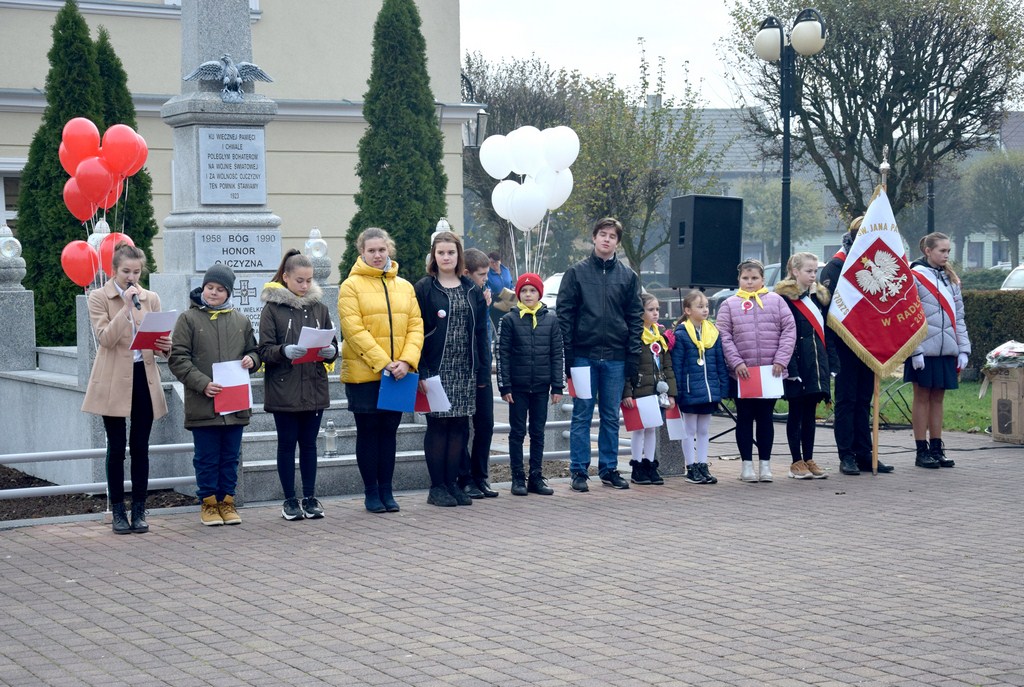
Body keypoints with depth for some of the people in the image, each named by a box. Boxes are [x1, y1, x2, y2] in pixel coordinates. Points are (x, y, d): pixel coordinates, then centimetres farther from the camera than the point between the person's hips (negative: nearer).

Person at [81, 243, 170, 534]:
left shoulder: (151, 298, 9)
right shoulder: (99, 298, 0)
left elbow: (158, 342, 11)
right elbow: (105, 338, -12)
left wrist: (164, 345, -12)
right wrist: (127, 306, -19)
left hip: (144, 378, 3)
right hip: (114, 381, -3)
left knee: (140, 447, 5)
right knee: (116, 447, 1)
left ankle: (139, 511, 12)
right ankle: (118, 512, 10)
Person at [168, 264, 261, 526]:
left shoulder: (241, 321, 11)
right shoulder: (189, 318, 0)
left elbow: (254, 351, 23)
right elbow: (178, 359, -5)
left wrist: (251, 360, -2)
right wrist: (203, 384, -15)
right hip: (202, 404, -3)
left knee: (230, 457, 10)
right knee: (207, 458, 4)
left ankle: (227, 501, 20)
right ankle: (208, 503, 15)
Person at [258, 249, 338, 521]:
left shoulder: (319, 307, 8)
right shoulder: (272, 308, -3)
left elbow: (332, 346, 10)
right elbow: (265, 351, -6)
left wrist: (329, 352, -12)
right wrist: (285, 351, -25)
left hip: (314, 389, 3)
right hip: (284, 390, -3)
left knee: (309, 443, 9)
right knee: (287, 443, 5)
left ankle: (310, 498, 16)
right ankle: (290, 500, 13)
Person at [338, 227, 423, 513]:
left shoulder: (404, 286, 10)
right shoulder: (351, 286, -4)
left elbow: (415, 326, 6)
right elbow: (354, 330, -13)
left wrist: (407, 361, -10)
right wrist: (383, 363, -18)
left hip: (398, 374, 4)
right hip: (363, 373, -4)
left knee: (389, 430, 9)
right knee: (368, 431, 4)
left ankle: (387, 490, 17)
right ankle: (371, 492, 13)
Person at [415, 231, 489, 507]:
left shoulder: (471, 290, 11)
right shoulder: (424, 288, -2)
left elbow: (480, 333, 11)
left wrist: (483, 371, 5)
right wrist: (421, 372, -13)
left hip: (465, 371, 4)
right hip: (437, 368, -4)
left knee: (460, 427, 5)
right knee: (438, 426, -1)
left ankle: (452, 483, 13)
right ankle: (437, 487, 6)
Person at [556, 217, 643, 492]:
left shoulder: (628, 277, 9)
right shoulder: (577, 273, 2)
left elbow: (635, 318, 9)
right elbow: (564, 314, 0)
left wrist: (633, 355, 0)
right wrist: (567, 353, -7)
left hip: (615, 358, 2)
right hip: (584, 355, -2)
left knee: (611, 417, 8)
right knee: (582, 416, 1)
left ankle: (609, 469, 17)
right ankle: (579, 471, 6)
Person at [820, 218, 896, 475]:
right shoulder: (835, 266, -7)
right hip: (846, 345, -6)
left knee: (863, 401, 10)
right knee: (846, 401, 0)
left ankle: (864, 454, 14)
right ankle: (847, 456, 3)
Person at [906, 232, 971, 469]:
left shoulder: (951, 278, 14)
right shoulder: (915, 277, -7)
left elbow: (958, 316, 15)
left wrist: (963, 348, 8)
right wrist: (915, 351, -16)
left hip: (946, 349, 6)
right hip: (924, 349, -6)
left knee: (937, 398, 10)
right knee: (922, 398, 1)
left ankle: (936, 449, 15)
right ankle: (922, 452, 6)